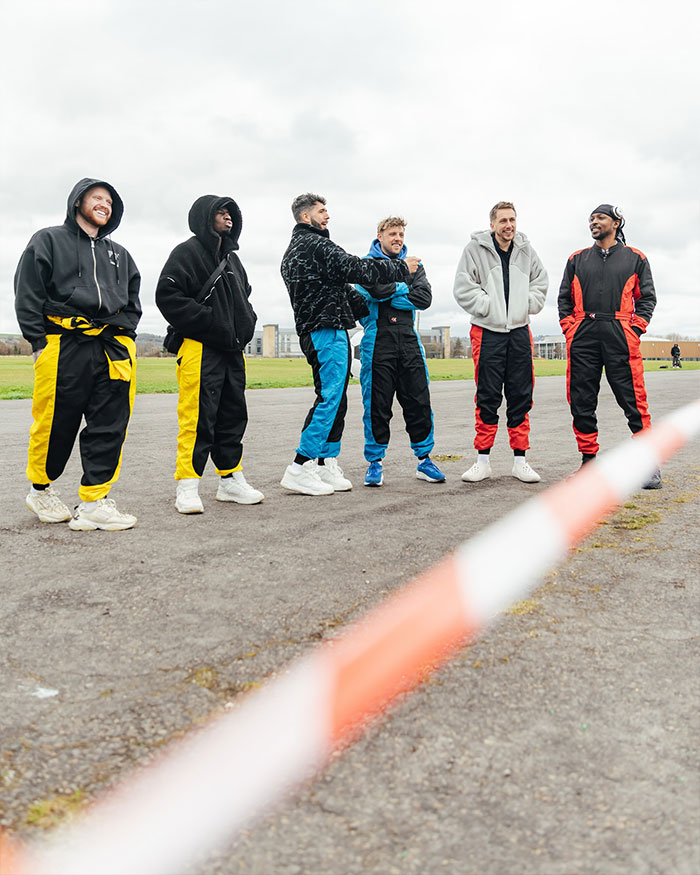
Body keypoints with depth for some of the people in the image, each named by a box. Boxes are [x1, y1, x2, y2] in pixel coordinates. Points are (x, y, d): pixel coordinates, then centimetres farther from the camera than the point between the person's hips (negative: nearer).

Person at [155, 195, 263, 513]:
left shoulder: (232, 258, 22)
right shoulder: (187, 253, -4)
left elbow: (243, 297, 34)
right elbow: (168, 296, -14)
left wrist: (246, 324, 14)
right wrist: (208, 321, -18)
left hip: (232, 350, 9)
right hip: (200, 349, -8)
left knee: (233, 415, 11)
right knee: (197, 417, -11)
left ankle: (231, 480, 21)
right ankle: (187, 487, -7)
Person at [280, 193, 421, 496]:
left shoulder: (293, 251, 24)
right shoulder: (315, 244, -8)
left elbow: (338, 288, 22)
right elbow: (356, 269, -15)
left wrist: (372, 309, 18)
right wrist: (401, 268, -4)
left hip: (313, 332, 11)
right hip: (327, 331, -11)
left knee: (334, 398, 12)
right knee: (330, 397, -11)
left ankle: (327, 465, 14)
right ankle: (300, 468, -11)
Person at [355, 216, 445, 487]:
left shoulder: (413, 265, 18)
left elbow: (425, 298, 2)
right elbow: (378, 289, -14)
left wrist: (391, 297, -5)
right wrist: (404, 287, 0)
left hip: (408, 338, 3)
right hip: (378, 340, -3)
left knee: (419, 400, 1)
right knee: (377, 403, -2)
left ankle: (424, 459, 11)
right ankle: (375, 462, 7)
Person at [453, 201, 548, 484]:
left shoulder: (526, 250, 10)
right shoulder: (475, 248, -2)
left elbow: (541, 282, 20)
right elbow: (463, 289, -7)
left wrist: (527, 305, 5)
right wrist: (489, 306, -11)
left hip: (519, 331, 4)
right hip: (487, 332, -4)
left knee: (521, 397, 4)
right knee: (487, 397, -2)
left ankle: (520, 460, 11)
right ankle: (483, 460, 6)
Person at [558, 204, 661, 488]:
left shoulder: (635, 258, 11)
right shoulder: (577, 260, 17)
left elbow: (647, 297, 9)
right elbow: (564, 299, 16)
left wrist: (635, 329, -4)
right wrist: (570, 330, 3)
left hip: (621, 336, -2)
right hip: (582, 338, 3)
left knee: (633, 400, -6)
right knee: (581, 402, 2)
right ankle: (588, 460, 13)